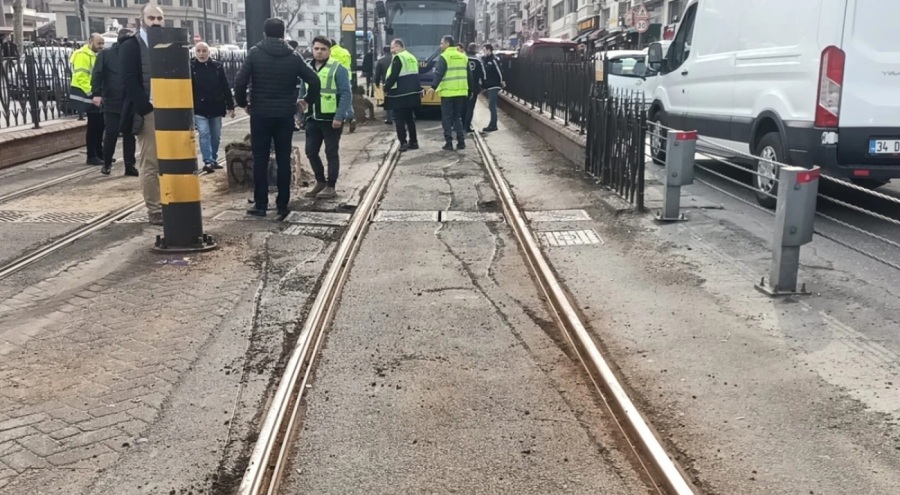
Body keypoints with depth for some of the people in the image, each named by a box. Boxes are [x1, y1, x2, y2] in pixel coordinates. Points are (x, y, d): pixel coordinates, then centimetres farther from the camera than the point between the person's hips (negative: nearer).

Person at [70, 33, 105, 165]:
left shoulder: (95, 55, 19)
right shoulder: (82, 55, -14)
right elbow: (81, 77, -23)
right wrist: (91, 92, -28)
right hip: (88, 95, -9)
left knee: (99, 124, 13)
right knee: (93, 125, -6)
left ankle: (99, 153, 23)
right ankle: (91, 156, 0)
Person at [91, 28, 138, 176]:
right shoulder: (106, 54, 1)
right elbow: (97, 74, -4)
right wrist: (97, 93, -14)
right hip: (111, 102, -2)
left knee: (129, 134, 4)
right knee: (111, 133, 0)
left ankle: (130, 165, 9)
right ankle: (107, 163, 16)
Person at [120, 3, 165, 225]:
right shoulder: (130, 46, -1)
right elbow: (129, 83, -9)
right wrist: (149, 108, -16)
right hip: (147, 113, -5)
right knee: (150, 164, -4)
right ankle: (154, 211, 0)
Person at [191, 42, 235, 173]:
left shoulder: (217, 66, 2)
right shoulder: (190, 67, -3)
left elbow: (225, 88, 4)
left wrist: (230, 106, 2)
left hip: (216, 108, 3)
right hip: (199, 109, -3)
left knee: (216, 136, 9)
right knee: (204, 134, -12)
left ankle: (214, 160, 22)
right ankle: (207, 161, -14)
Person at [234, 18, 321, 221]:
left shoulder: (255, 53, -5)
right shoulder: (293, 56, 1)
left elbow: (240, 82, -11)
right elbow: (314, 80, -2)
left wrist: (243, 103, 5)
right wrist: (308, 100, 14)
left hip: (260, 114, -1)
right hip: (285, 115, 2)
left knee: (260, 160, 6)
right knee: (283, 160, 7)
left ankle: (260, 204, 8)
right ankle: (282, 206, 7)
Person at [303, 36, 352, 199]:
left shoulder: (337, 68, -9)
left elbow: (346, 94, -13)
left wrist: (339, 116, -20)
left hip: (331, 118, -6)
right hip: (312, 118, 7)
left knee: (331, 152, 2)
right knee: (311, 151, 10)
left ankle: (330, 186, 11)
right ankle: (320, 181, 27)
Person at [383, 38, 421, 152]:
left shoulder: (398, 58, -12)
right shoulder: (411, 57, 15)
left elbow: (393, 76, -18)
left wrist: (386, 88, -8)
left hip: (400, 94, -8)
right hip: (412, 94, 9)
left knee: (400, 119, -3)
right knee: (409, 118, 15)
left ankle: (403, 143, -6)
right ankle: (413, 142, 17)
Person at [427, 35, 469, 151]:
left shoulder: (444, 57, -7)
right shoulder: (463, 57, 12)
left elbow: (438, 74, -15)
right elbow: (468, 75, 15)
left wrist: (434, 87, -12)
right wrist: (469, 89, 21)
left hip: (447, 92, -6)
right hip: (461, 92, 6)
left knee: (447, 118, 1)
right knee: (457, 116, 15)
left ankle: (449, 143, -2)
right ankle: (461, 142, 10)